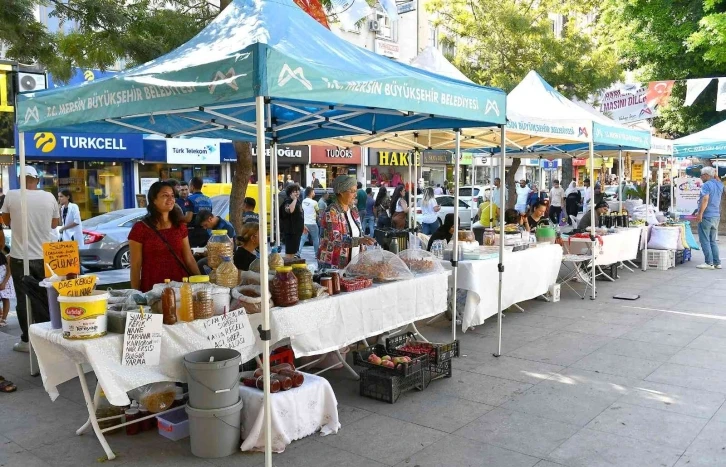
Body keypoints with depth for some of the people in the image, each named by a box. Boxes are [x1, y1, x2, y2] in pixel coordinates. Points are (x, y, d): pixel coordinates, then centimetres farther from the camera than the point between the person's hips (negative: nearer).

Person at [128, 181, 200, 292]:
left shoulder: (180, 226, 8)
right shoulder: (140, 228, -5)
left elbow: (189, 259, 10)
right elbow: (136, 265, -4)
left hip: (180, 285, 4)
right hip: (152, 289, -4)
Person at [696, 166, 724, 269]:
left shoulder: (706, 185, -11)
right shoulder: (719, 185, 12)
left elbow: (705, 199, -23)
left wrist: (700, 214, -23)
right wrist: (715, 175, 24)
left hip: (706, 216, -8)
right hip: (716, 216, 8)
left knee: (705, 241, -3)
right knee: (713, 241, 14)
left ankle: (709, 263, -5)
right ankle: (717, 263, 14)